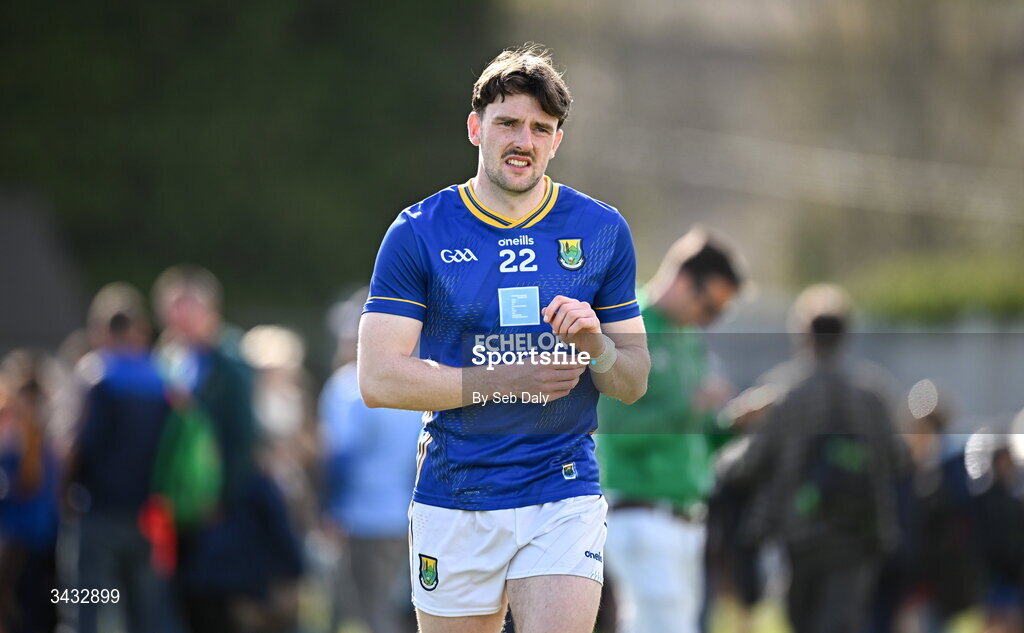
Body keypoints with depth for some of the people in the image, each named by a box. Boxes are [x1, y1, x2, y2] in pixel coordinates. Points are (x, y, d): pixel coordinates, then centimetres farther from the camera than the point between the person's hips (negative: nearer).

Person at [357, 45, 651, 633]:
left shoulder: (602, 231, 7)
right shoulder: (419, 232, -1)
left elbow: (634, 382, 10)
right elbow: (379, 379, -8)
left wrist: (595, 345, -13)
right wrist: (512, 380, -13)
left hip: (564, 498, 0)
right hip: (453, 503, 0)